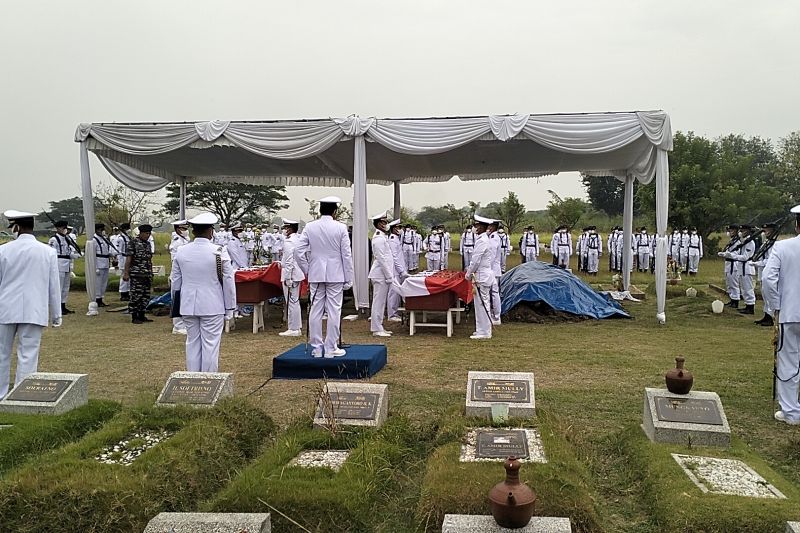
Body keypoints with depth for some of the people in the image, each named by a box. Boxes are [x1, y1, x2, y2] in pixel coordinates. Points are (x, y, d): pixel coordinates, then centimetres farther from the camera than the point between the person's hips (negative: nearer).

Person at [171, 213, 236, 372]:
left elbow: (175, 281, 10)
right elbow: (228, 281, -7)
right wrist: (230, 308, 2)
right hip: (213, 306, -4)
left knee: (192, 343, 12)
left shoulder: (181, 252, 2)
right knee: (210, 344, 2)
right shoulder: (219, 252, -10)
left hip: (188, 306, 4)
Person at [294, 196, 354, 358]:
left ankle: (316, 348, 13)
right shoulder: (340, 228, -6)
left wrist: (307, 270, 9)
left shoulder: (310, 227, 0)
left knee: (315, 311, 8)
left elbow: (298, 251, -3)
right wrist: (348, 278, 1)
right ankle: (331, 349, 6)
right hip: (335, 275, -2)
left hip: (315, 275, 3)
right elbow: (346, 255, -5)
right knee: (334, 311, 3)